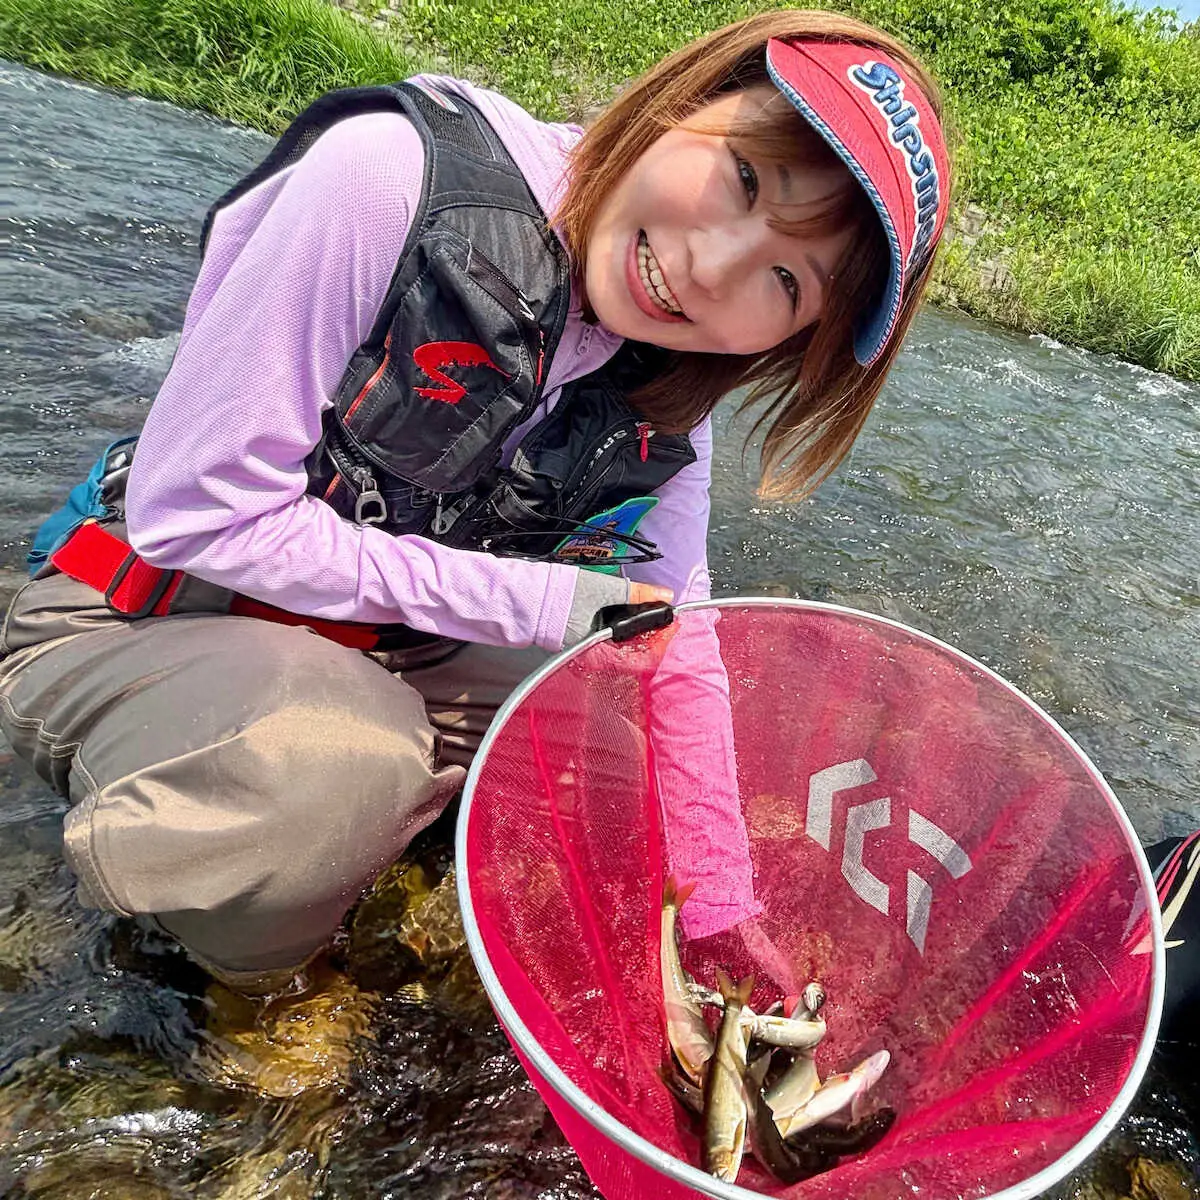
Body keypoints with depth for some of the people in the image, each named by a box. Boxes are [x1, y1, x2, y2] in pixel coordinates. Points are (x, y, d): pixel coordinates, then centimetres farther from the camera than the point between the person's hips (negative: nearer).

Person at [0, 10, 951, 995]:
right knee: (341, 763, -35)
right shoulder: (394, 176, -26)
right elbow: (195, 508, -25)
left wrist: (716, 919, -10)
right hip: (143, 620, -4)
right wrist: (532, 601, -24)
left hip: (376, 657, 5)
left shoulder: (669, 388, -9)